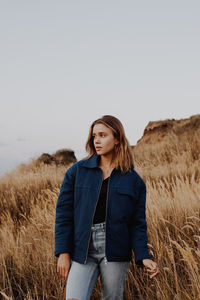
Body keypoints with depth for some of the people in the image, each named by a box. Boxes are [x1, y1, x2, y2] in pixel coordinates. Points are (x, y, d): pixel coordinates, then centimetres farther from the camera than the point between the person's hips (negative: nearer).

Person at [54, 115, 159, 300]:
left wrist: (143, 257, -9)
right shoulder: (77, 171, 3)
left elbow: (138, 224, 4)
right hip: (82, 253, 0)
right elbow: (64, 213, 2)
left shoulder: (134, 181, 3)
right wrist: (63, 252, -4)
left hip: (115, 255, 0)